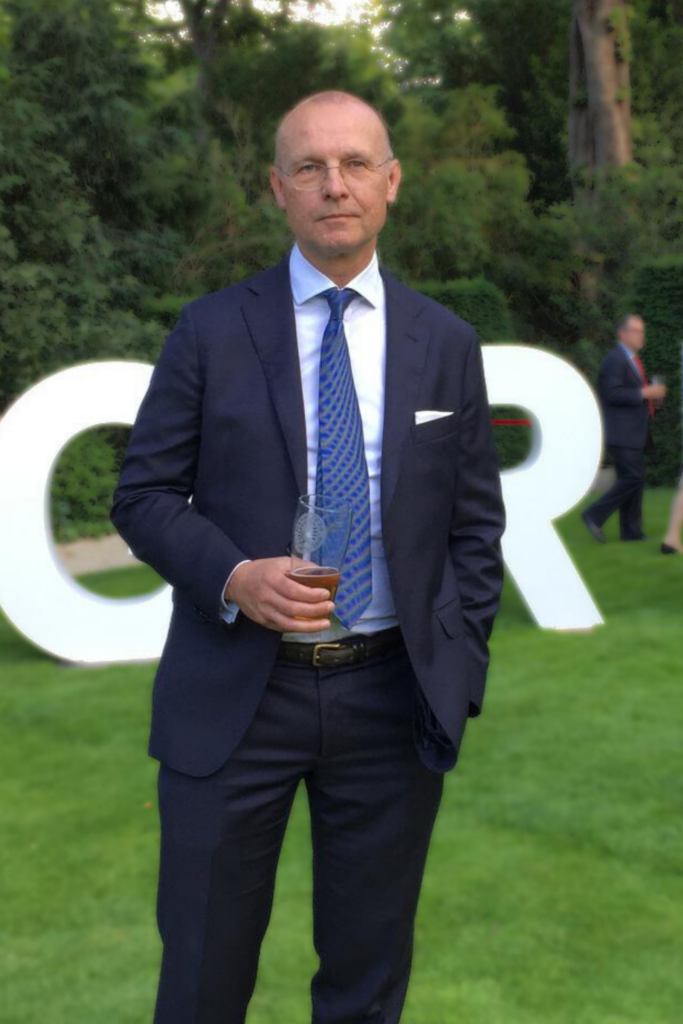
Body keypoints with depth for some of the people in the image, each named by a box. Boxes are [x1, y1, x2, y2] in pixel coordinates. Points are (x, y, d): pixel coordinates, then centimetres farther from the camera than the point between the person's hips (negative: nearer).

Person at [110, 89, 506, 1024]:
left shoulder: (449, 344, 5)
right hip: (234, 695, -1)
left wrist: (460, 674, -1)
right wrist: (232, 578, -18)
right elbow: (143, 497, 0)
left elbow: (475, 527, 8)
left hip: (394, 699, 2)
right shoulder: (210, 331, 0)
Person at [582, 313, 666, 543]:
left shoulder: (631, 359, 21)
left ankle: (631, 530, 11)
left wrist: (652, 395, 13)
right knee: (633, 477, -14)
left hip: (635, 432, 10)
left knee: (631, 479, 8)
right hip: (622, 432, -10)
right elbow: (613, 394, -21)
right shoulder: (614, 359, -11)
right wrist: (644, 392, -20)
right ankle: (595, 515, -7)